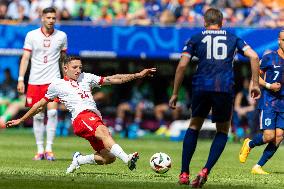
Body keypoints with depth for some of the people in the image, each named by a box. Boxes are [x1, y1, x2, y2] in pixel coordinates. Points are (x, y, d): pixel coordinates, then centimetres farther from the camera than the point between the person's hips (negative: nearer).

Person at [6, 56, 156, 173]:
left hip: (96, 119, 6)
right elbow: (40, 105, 28)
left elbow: (113, 79, 22)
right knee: (103, 132, -37)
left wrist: (138, 75, 14)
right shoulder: (57, 85, 17)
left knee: (108, 158, -9)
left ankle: (79, 160, 16)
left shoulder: (86, 78, 26)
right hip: (81, 117, -6)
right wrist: (21, 120, 33)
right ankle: (127, 159, -58)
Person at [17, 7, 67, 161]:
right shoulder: (31, 35, 1)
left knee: (52, 112, -15)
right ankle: (39, 150, 12)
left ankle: (49, 148, -8)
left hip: (53, 80, 0)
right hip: (35, 80, 0)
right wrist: (21, 79, -5)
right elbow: (25, 57, 2)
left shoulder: (61, 36, 4)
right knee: (38, 116, 2)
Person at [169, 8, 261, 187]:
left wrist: (175, 93, 9)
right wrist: (255, 84, 10)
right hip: (225, 89, 0)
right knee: (223, 131, 16)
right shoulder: (233, 38, 17)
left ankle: (184, 173, 14)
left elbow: (182, 65, 4)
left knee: (194, 126, 21)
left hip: (201, 87, 0)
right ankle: (205, 171, -4)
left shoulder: (196, 39, 13)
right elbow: (254, 56, 5)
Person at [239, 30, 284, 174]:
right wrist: (269, 85, -13)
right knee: (269, 135, -13)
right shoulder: (269, 58, -2)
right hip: (268, 102, -4)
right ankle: (249, 144, 20)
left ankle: (258, 166, 4)